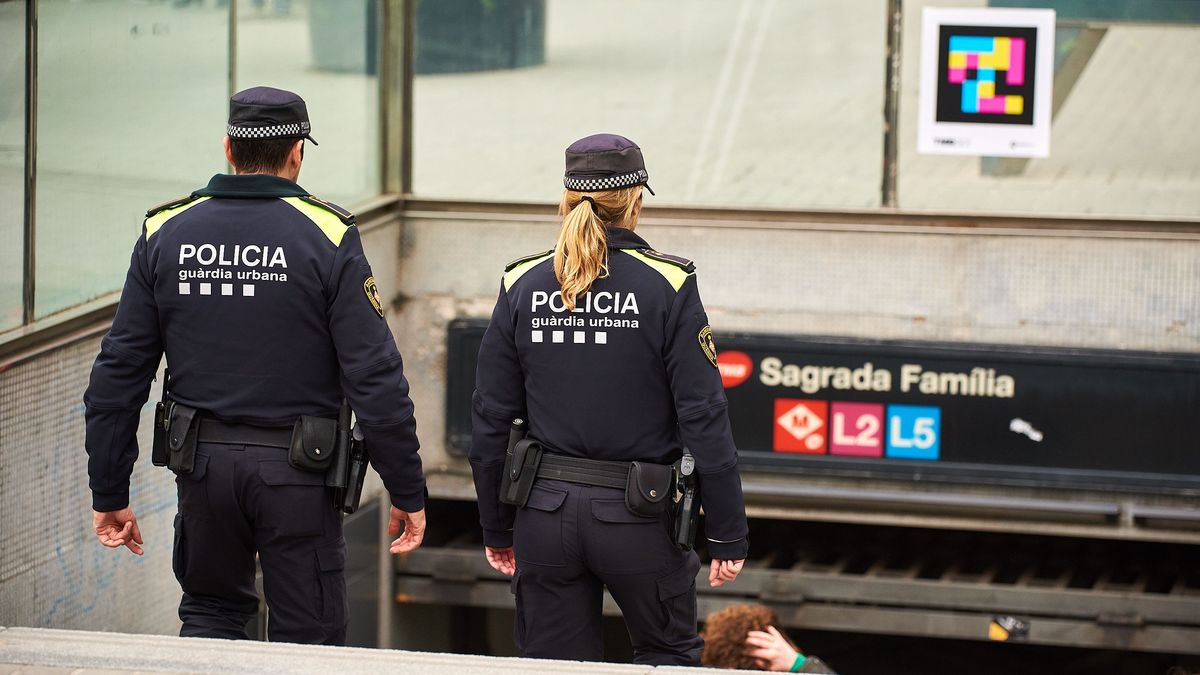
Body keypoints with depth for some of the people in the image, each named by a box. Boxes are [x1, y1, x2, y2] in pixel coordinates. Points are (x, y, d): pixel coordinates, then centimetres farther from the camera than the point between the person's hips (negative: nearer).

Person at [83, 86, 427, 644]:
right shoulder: (326, 236, -8)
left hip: (203, 466, 3)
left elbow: (118, 372, 2)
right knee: (306, 638, 6)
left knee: (210, 614, 21)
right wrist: (407, 492, -4)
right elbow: (374, 378, -11)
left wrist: (109, 493, 9)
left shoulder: (166, 232, 2)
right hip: (296, 472, -3)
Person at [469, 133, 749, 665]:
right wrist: (728, 537, -3)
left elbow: (490, 421, 4)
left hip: (545, 512, 3)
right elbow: (704, 420, -10)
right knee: (670, 658, 18)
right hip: (637, 518, -3)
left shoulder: (522, 286, 1)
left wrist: (496, 530, 14)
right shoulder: (666, 286, -8)